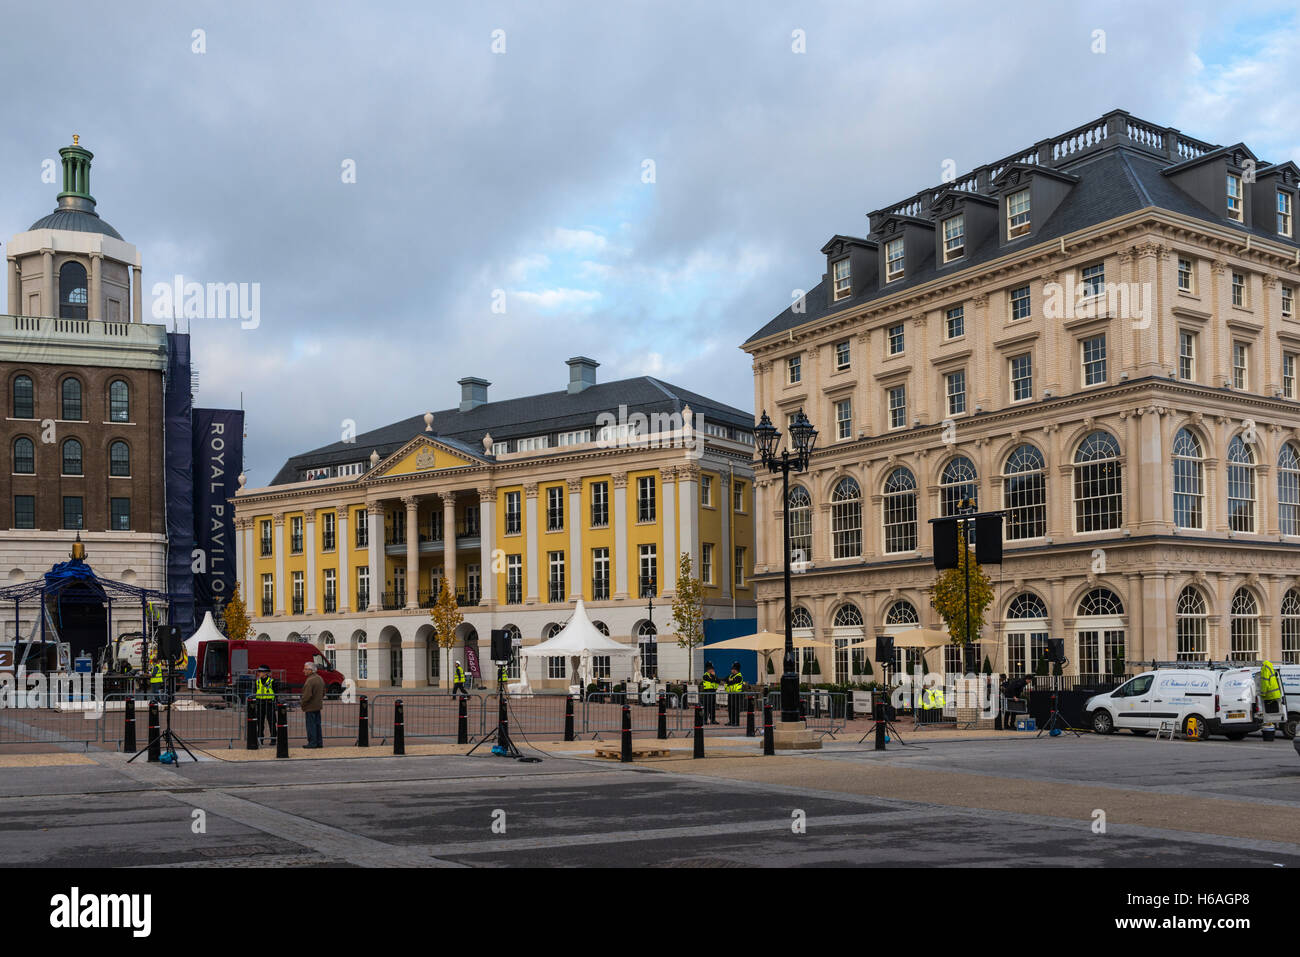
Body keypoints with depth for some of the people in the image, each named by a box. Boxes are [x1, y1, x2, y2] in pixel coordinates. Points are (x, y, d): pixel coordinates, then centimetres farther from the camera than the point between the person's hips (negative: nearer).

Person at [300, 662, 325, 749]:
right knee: (317, 724, 14)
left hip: (310, 707, -9)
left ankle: (312, 743, 0)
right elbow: (323, 692, 19)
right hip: (318, 706, 9)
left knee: (311, 725, -2)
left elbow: (307, 695, -23)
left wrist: (303, 705, -11)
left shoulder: (310, 680, -20)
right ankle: (319, 743, 18)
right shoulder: (320, 678, 11)